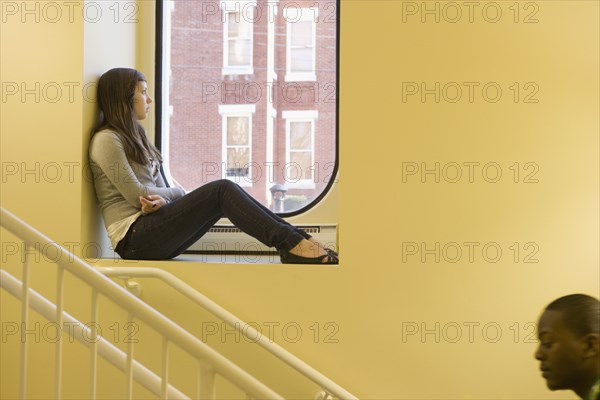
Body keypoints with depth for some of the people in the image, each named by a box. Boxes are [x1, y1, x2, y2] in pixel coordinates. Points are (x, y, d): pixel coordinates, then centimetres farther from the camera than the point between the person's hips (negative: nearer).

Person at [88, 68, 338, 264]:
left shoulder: (134, 138, 23)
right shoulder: (106, 139, -6)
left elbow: (160, 188, 13)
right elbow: (136, 195, -13)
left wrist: (161, 200, -11)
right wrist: (175, 193, 3)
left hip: (153, 232, 8)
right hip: (134, 238, -8)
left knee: (225, 193, -9)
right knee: (222, 190, -20)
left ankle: (298, 240, -18)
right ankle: (291, 244, -25)